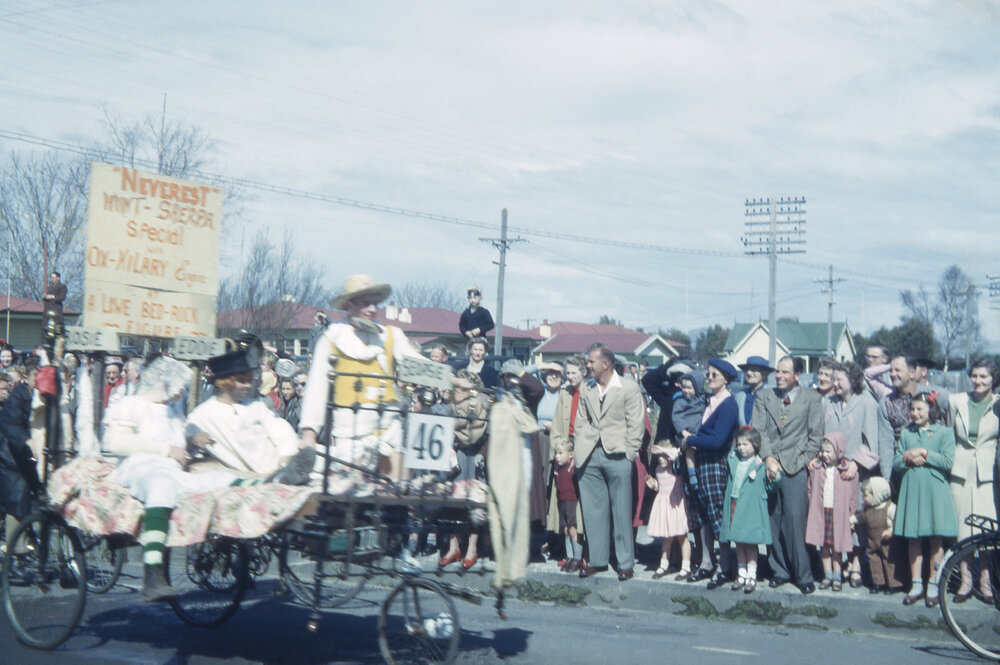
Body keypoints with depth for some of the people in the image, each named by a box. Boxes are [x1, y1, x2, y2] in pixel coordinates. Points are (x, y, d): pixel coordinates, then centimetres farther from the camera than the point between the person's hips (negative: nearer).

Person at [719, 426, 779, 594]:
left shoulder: (761, 466, -7)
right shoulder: (732, 459, 8)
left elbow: (769, 488, -2)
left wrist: (775, 478, -19)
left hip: (751, 509, -5)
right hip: (733, 507, 5)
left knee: (750, 543, 1)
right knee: (739, 543, 12)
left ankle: (751, 576, 9)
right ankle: (741, 575, 20)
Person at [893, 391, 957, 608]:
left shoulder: (944, 432, 1)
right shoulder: (906, 433, 12)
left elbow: (948, 462, -8)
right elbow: (896, 464, 10)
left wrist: (925, 454, -11)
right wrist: (908, 458, -9)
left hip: (934, 491, -3)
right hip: (911, 490, 3)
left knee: (935, 539, -2)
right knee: (913, 539, 4)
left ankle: (933, 586, 6)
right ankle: (916, 585, 11)